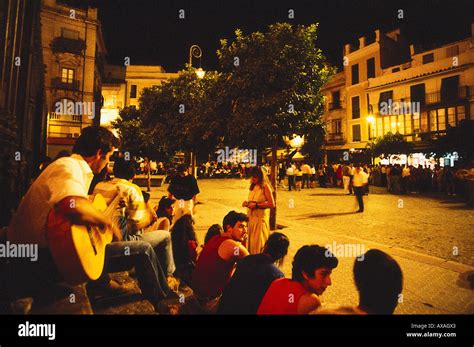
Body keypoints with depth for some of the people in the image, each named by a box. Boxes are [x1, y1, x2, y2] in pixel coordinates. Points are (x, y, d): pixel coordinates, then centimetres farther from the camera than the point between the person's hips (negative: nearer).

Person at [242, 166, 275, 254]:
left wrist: (256, 205, -20)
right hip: (251, 216, 7)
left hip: (260, 218, -7)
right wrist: (247, 203, 1)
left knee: (258, 243, -1)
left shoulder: (265, 186, -11)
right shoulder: (253, 186, 10)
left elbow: (272, 204, -17)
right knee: (250, 241, 11)